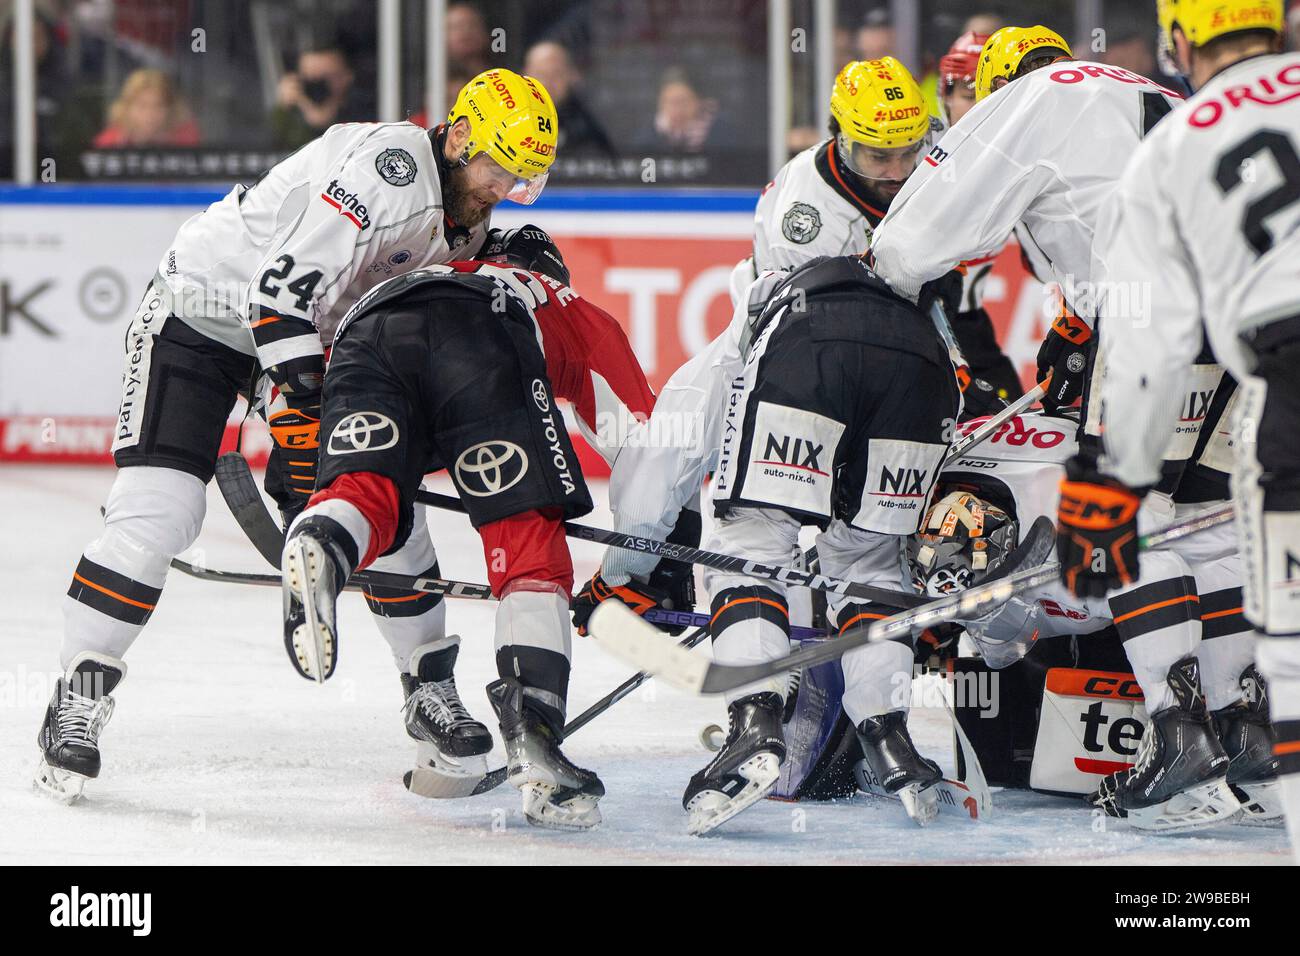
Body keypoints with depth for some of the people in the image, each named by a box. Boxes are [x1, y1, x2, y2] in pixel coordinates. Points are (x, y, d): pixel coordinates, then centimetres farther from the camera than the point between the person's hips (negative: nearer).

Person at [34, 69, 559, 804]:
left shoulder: (462, 216, 2)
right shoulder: (390, 164, -28)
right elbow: (287, 285, -34)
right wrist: (300, 417, -36)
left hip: (319, 332, 9)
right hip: (199, 318, -8)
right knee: (159, 509, -20)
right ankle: (80, 692, -9)